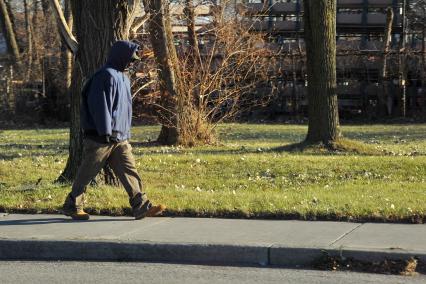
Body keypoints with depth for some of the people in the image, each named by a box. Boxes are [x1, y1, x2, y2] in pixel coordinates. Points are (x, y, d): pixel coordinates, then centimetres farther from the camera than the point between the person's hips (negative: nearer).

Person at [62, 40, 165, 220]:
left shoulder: (123, 78, 18)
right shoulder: (107, 75, -14)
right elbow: (100, 105, -20)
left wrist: (126, 134, 24)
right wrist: (105, 132, -23)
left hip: (119, 139, 9)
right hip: (100, 138, -9)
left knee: (129, 171, 0)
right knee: (87, 173, 2)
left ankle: (141, 207, -3)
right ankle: (72, 206, 14)